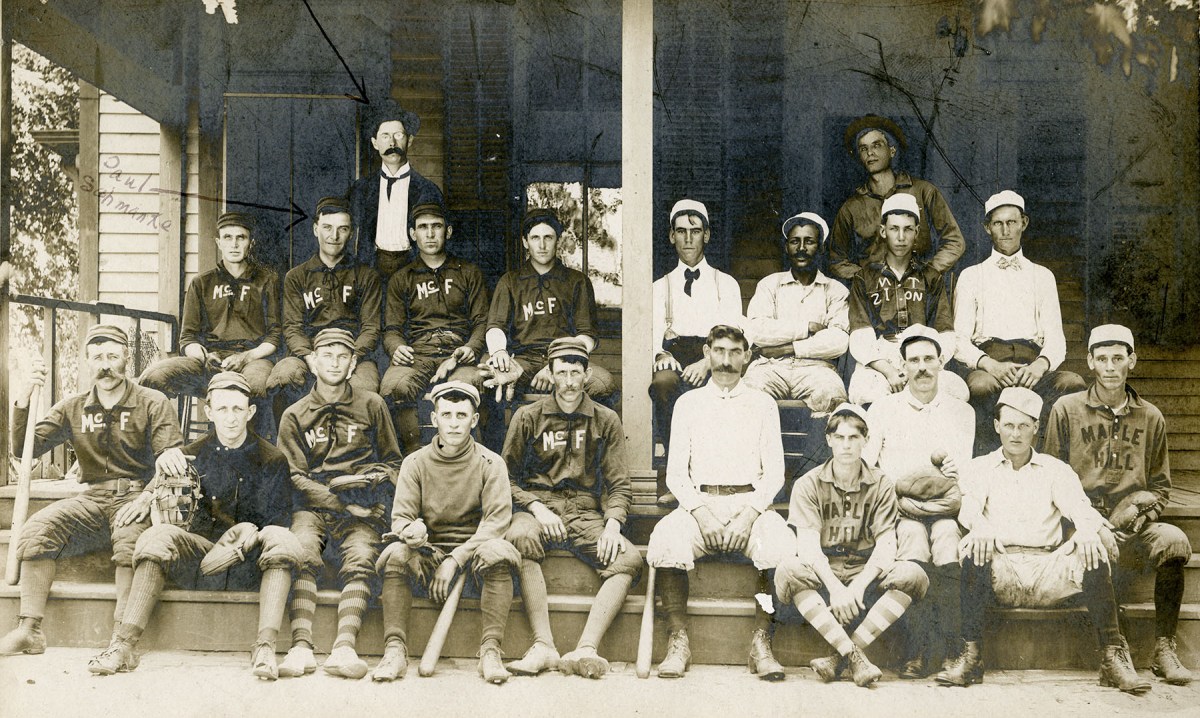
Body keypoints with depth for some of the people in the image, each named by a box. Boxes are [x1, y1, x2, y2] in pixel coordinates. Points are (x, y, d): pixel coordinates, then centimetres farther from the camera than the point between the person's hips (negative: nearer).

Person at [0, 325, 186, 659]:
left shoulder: (152, 403, 7)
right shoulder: (72, 409, 17)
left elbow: (172, 461, -2)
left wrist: (168, 457, -26)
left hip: (136, 494, -3)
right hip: (91, 498, 3)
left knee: (130, 534, -37)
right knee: (36, 529, -25)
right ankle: (29, 629, -24)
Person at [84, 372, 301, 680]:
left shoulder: (271, 460, 4)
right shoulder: (192, 455, 10)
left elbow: (278, 521, 0)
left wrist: (249, 534, -19)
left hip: (250, 564, -1)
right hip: (199, 556, 1)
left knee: (281, 539, -32)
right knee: (159, 535, -28)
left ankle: (265, 648, -41)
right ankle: (123, 645, -34)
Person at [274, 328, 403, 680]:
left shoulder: (371, 405, 15)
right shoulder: (295, 415, 14)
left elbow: (392, 462, 20)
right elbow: (295, 477, 7)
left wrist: (371, 480, -3)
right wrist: (343, 503, -6)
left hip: (363, 509, 0)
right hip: (313, 506, 0)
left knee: (360, 559, -28)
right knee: (302, 554, -29)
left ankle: (344, 648, -41)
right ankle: (301, 647, -38)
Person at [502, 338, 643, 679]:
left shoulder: (606, 421, 12)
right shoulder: (528, 416, 9)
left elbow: (619, 485, 10)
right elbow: (507, 478, 10)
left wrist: (613, 523, -10)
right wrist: (536, 508, -8)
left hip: (586, 513, 2)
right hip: (537, 506, -1)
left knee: (629, 559, -27)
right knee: (519, 538, -37)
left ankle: (585, 649, -36)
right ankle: (544, 646, -38)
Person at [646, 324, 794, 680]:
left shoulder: (763, 404, 14)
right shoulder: (688, 403, 15)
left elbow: (774, 472, 7)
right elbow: (675, 472, 8)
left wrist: (749, 514, -11)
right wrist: (701, 511, -10)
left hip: (750, 501, 0)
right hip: (699, 501, 0)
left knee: (781, 545, -33)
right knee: (665, 540, -32)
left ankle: (761, 643, -22)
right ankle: (678, 642, -21)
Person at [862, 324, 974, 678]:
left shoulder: (962, 411, 19)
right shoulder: (883, 409, 16)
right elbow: (863, 470, 9)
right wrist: (900, 499, -4)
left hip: (946, 511, 1)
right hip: (899, 512, -1)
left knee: (947, 535, -32)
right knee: (913, 536, -33)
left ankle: (950, 647, -30)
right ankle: (916, 650, -33)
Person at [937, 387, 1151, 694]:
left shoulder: (1056, 470, 17)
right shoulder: (979, 468, 13)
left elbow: (1078, 504, -1)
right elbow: (968, 506, -6)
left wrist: (1087, 530, -26)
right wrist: (980, 528, -31)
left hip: (1047, 567, 1)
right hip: (999, 570, -1)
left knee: (1093, 554, -27)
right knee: (973, 550, -33)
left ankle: (1114, 656, -25)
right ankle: (970, 656, -31)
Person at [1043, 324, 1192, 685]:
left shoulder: (1150, 418, 16)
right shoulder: (1067, 410, 8)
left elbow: (1161, 485, 20)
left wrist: (1138, 510, -4)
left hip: (1132, 525, 2)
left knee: (1175, 540, -30)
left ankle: (1163, 650, -19)